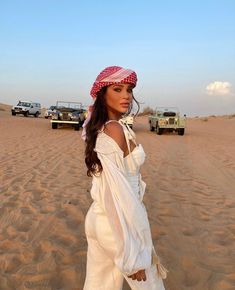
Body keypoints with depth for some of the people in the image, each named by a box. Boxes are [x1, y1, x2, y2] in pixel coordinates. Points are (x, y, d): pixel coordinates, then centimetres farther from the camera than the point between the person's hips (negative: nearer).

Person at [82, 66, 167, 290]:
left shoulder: (98, 128, 2)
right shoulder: (116, 129, -21)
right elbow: (116, 190, -25)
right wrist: (132, 256, -21)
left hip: (97, 218, 8)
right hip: (122, 221, -7)